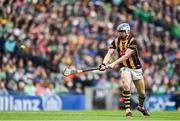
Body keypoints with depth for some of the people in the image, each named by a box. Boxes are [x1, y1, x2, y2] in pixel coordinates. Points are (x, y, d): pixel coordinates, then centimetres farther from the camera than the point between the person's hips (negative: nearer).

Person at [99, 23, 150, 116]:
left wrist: (114, 64, -36)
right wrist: (104, 63, -32)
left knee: (142, 93, 8)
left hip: (136, 68, -1)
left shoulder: (132, 40, -17)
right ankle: (127, 109, -18)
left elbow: (126, 56, -27)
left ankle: (141, 106, 39)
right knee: (126, 86, -27)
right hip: (125, 68, 1)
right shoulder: (116, 41, -4)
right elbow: (109, 53, -13)